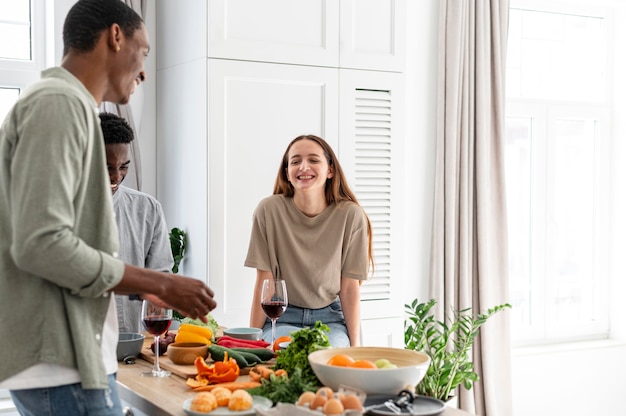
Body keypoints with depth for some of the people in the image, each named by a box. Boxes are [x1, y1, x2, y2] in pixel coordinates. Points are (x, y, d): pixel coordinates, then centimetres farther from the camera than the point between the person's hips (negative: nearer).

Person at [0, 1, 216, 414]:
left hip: (69, 355, 10)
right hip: (61, 363, -10)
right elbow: (41, 245, -21)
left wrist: (149, 287, 20)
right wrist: (160, 284, -14)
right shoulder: (59, 102, -13)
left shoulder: (69, 104, 16)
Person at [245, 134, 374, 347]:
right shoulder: (269, 210, -10)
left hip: (331, 318, 1)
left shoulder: (350, 215, -9)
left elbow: (350, 287, -4)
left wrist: (355, 344, -10)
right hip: (283, 317, -1)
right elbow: (264, 281, -5)